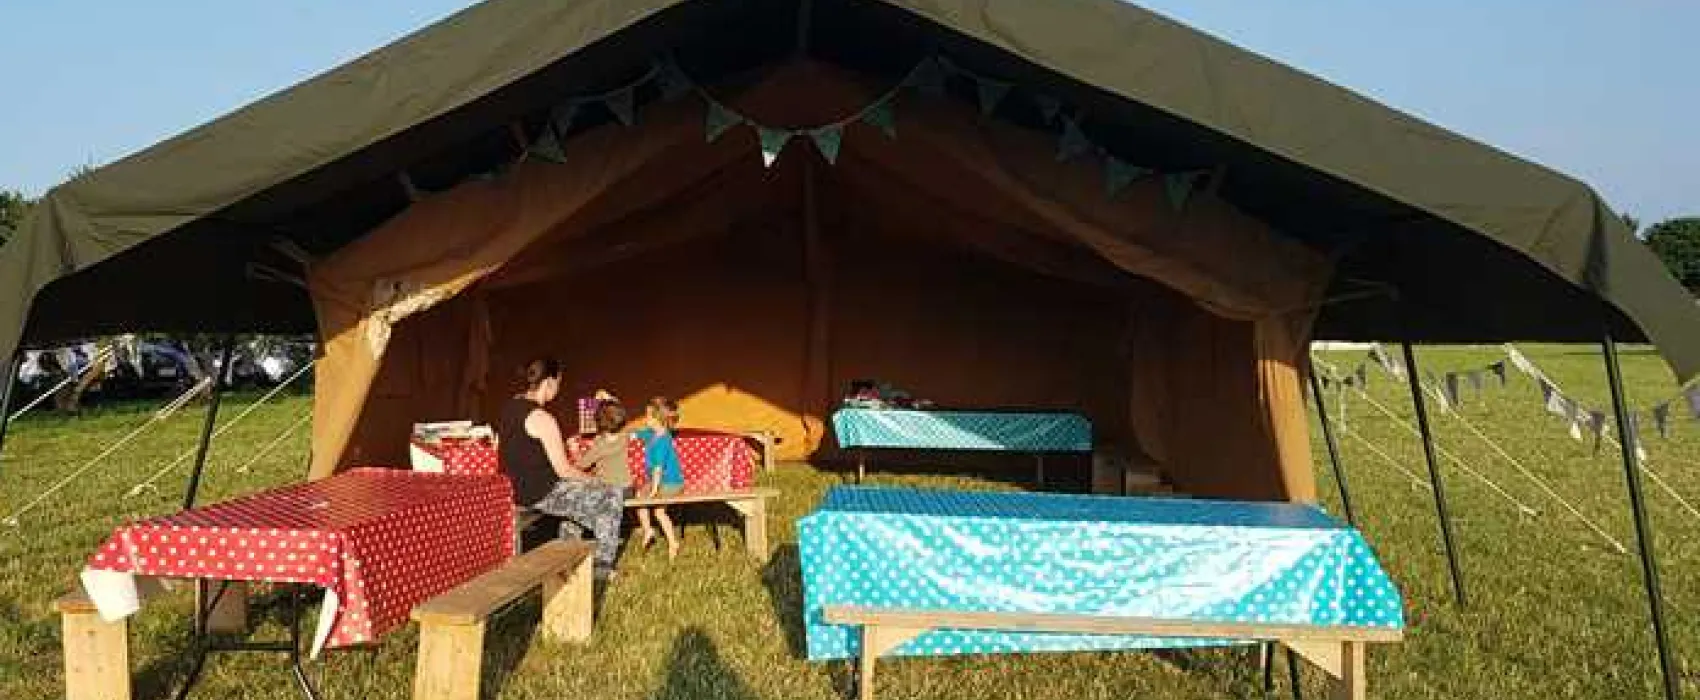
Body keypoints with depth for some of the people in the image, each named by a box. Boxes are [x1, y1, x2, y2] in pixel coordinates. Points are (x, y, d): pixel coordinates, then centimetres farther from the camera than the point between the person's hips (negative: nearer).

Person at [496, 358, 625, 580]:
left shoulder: (508, 406, 3)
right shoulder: (542, 418, -23)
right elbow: (563, 470, -20)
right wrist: (592, 479, -1)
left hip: (513, 487, 9)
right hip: (540, 494, -9)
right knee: (612, 497, 3)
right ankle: (602, 566, 13)